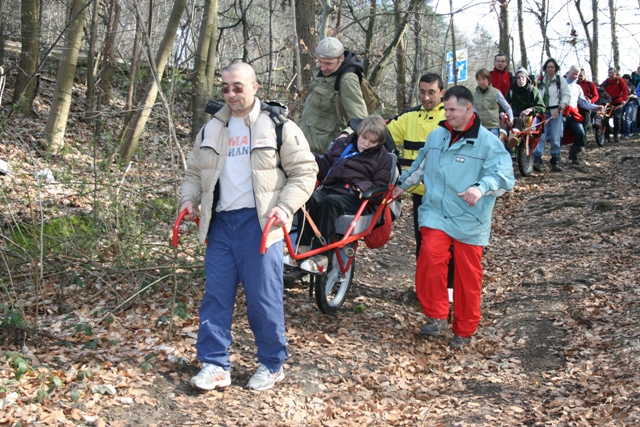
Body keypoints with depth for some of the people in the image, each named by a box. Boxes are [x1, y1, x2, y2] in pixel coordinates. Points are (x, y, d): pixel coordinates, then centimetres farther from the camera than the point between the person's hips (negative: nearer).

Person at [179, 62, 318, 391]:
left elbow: (304, 172, -2)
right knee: (215, 295, 5)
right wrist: (189, 199, 4)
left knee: (264, 297, 0)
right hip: (220, 223, 5)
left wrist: (285, 207, -15)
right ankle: (215, 364, 15)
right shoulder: (212, 129, 15)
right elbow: (194, 172, 23)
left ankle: (272, 364, 17)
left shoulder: (278, 126, -1)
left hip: (259, 224, -5)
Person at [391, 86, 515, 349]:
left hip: (469, 221, -3)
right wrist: (403, 185, 35)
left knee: (467, 277, 5)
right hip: (435, 213, 3)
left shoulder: (488, 142, -7)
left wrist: (481, 187, -35)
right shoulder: (436, 136, 9)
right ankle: (436, 317, -7)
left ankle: (464, 331, 22)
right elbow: (419, 166, 26)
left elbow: (503, 175, -17)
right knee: (431, 257, -22)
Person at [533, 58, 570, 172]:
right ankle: (537, 160, -19)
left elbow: (566, 95, 4)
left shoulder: (561, 80, 6)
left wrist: (563, 103, -15)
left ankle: (555, 162, 9)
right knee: (540, 135, -12)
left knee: (555, 138, 0)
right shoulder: (540, 80, 13)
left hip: (555, 112, -1)